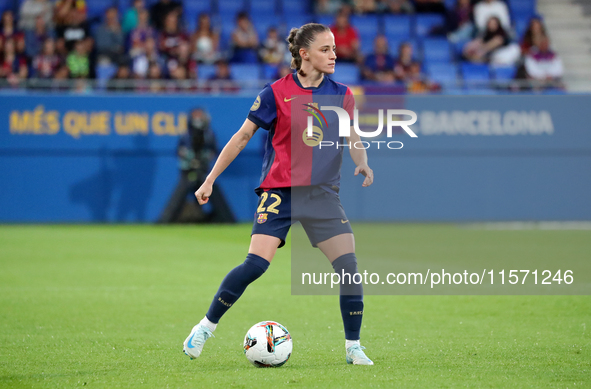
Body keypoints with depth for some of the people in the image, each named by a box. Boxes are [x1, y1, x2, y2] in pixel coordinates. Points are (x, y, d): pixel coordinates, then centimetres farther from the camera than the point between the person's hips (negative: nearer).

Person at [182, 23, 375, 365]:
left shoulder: (342, 95, 6)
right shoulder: (277, 93, -3)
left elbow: (352, 137, 16)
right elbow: (243, 136, 5)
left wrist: (362, 163, -7)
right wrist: (210, 179, 5)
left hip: (323, 193, 3)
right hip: (279, 192, -3)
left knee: (349, 266, -9)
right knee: (256, 264, -17)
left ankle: (353, 347, 6)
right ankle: (206, 327, 0)